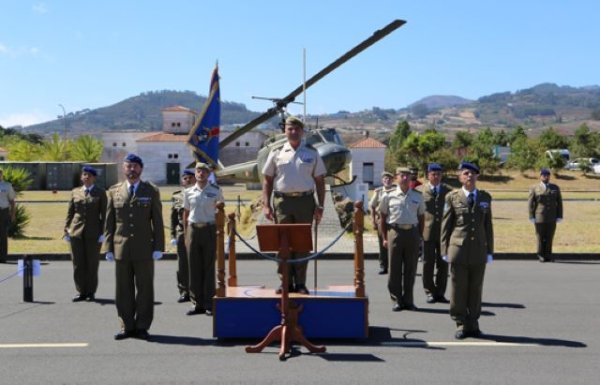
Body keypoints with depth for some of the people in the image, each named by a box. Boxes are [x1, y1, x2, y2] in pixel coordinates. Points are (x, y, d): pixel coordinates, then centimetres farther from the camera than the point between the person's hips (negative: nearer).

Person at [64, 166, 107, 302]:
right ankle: (81, 292, 12)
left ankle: (91, 293, 12)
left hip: (93, 233, -2)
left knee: (92, 264, 2)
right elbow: (69, 213, 11)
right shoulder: (75, 192, 11)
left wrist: (102, 233, -6)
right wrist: (66, 231, 4)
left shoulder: (100, 193, 5)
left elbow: (104, 214, 1)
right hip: (76, 233, 2)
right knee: (78, 264, 3)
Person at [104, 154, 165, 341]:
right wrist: (109, 248, 2)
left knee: (144, 289, 2)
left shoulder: (151, 191, 5)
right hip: (121, 248, 2)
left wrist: (158, 247, -5)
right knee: (124, 290, 5)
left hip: (144, 248, -1)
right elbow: (109, 222, 8)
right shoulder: (114, 191, 9)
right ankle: (127, 326, 14)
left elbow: (158, 222, 2)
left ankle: (142, 327, 10)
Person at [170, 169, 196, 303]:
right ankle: (184, 292, 14)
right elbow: (173, 218, 9)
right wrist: (173, 235, 3)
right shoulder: (176, 196, 9)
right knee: (183, 265, 5)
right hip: (182, 234, 2)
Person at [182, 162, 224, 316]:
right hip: (193, 230, 2)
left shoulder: (216, 191, 2)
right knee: (194, 267, 4)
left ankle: (209, 304, 8)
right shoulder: (188, 192, 8)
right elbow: (186, 213, 12)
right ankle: (197, 303, 12)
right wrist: (186, 234, 7)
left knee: (208, 267, 1)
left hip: (209, 229, -2)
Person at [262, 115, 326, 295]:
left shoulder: (312, 153, 9)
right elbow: (267, 180, 8)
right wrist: (266, 205, -1)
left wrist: (320, 206, 1)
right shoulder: (277, 153, 7)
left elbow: (320, 181, 9)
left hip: (305, 201, 0)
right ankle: (286, 282, 6)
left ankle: (300, 283, 9)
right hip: (283, 200, 0)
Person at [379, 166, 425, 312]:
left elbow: (421, 218, 14)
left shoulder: (417, 196, 8)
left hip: (412, 232, 2)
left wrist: (420, 236, 7)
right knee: (395, 268, 2)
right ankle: (397, 300, 11)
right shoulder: (389, 196, 2)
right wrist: (385, 238, 3)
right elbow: (383, 218, 7)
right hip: (395, 232, -2)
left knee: (410, 269, 7)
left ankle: (408, 300, 17)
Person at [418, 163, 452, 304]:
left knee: (443, 264, 5)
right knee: (428, 264, 4)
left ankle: (440, 293, 14)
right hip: (427, 232, -2)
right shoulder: (420, 190, 3)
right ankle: (430, 292, 13)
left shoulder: (449, 191, 9)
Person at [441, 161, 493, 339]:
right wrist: (445, 250, -1)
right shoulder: (452, 197, 2)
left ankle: (473, 324, 18)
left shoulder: (485, 198, 10)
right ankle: (461, 325, 13)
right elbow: (446, 225, 3)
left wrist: (489, 250, 8)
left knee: (476, 289, 7)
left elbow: (488, 226, 11)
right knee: (459, 289, 2)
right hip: (458, 250, -2)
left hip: (479, 251, 2)